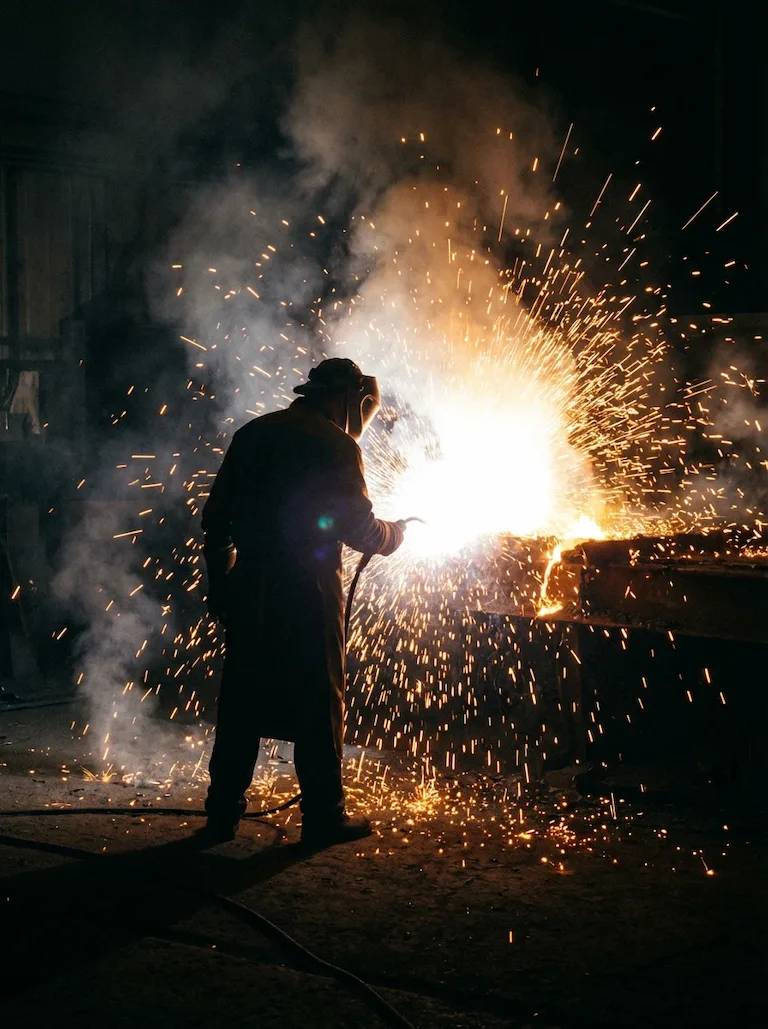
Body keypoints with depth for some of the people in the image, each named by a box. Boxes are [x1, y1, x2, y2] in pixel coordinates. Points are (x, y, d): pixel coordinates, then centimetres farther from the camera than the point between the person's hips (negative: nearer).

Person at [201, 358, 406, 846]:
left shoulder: (252, 434, 11)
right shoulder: (336, 446, -8)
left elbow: (216, 516, 12)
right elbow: (359, 528, -8)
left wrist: (220, 581, 19)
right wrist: (397, 532, 12)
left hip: (250, 588, 6)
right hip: (307, 592, -6)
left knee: (241, 699, 10)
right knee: (319, 703, 2)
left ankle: (224, 811, 15)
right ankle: (325, 816, 7)